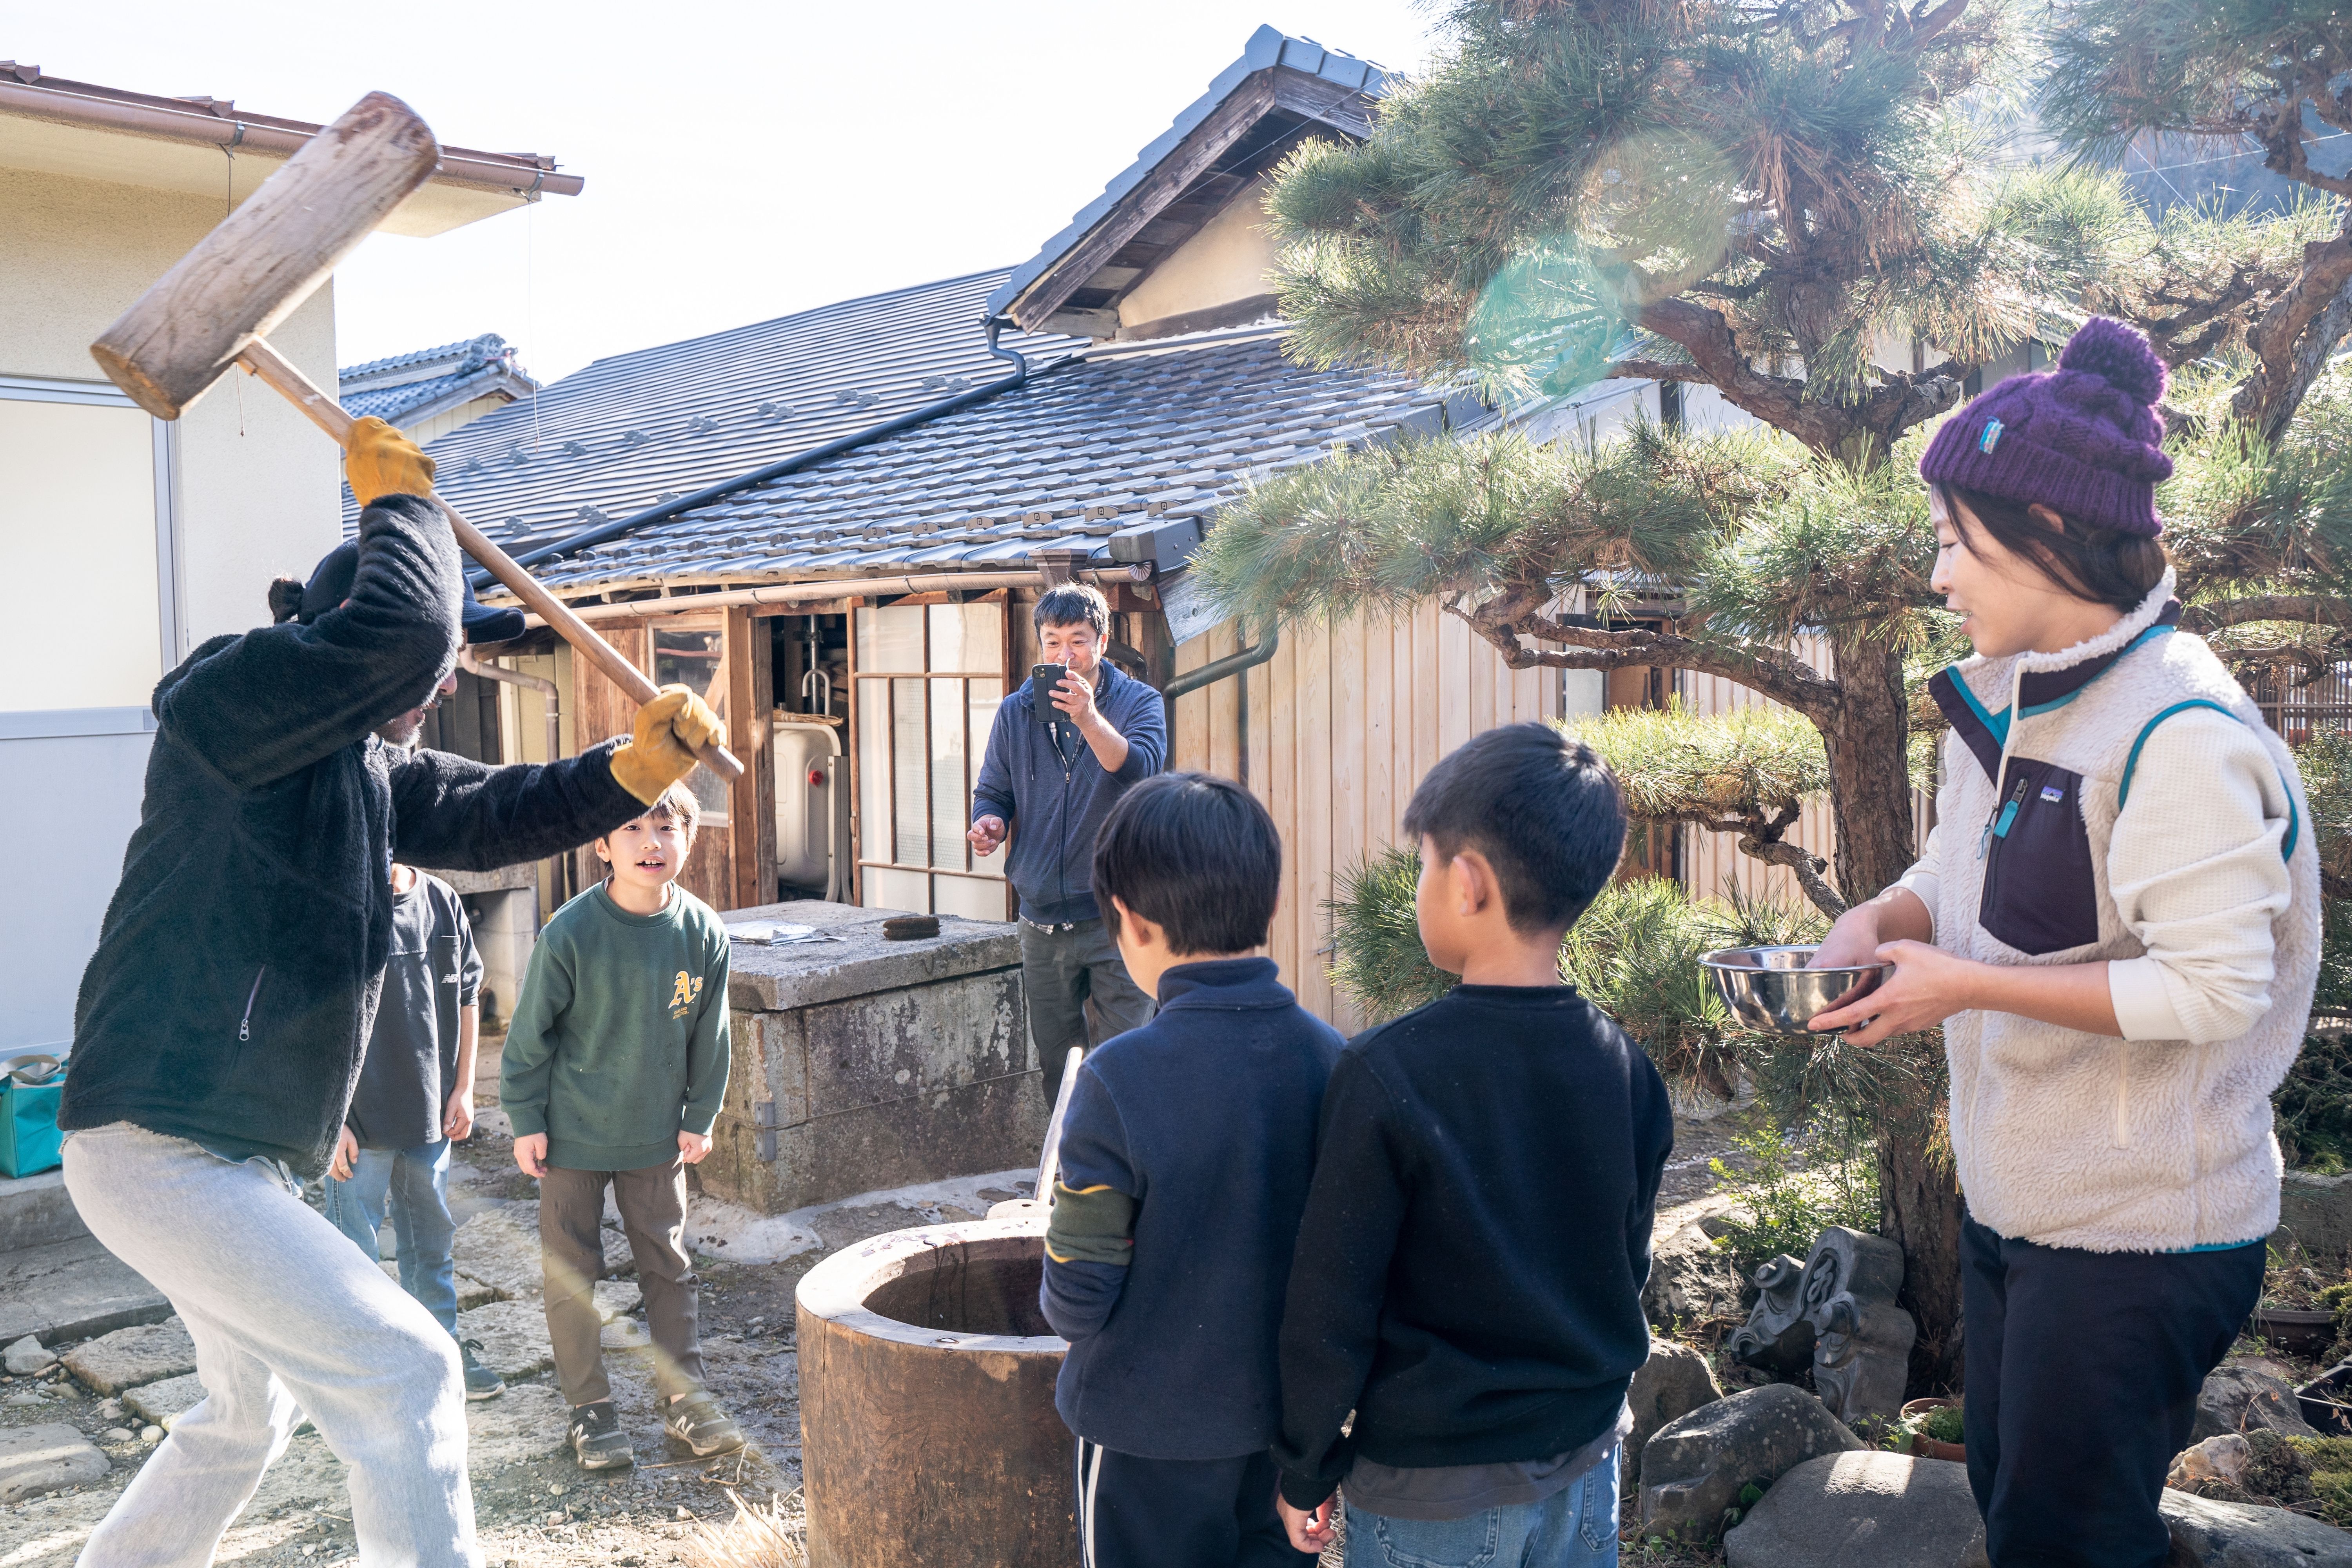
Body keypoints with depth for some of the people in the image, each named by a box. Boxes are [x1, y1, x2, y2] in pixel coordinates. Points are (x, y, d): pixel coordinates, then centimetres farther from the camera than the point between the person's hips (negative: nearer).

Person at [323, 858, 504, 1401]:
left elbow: (467, 997, 11)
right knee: (353, 1253, 5)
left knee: (432, 1239, 19)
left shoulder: (443, 902, 3)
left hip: (431, 1112, 5)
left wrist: (463, 1088, 7)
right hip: (358, 1117, -5)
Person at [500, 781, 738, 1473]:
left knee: (670, 1266, 11)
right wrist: (526, 1120, -4)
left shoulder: (703, 933, -11)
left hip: (657, 1134, 2)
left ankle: (683, 1396, 25)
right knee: (572, 1273, 8)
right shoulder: (571, 933, -19)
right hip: (573, 1133, -2)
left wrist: (700, 1118, 5)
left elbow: (708, 1035, 1)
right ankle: (590, 1409, 22)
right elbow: (531, 1031, -8)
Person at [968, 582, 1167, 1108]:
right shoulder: (1016, 712, 8)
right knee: (1057, 1063, 12)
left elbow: (1139, 769, -22)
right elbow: (992, 792, 15)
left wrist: (1089, 718, -38)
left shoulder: (1139, 702, -3)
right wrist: (989, 822, -9)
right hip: (1043, 920, 4)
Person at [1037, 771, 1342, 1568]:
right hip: (1288, 1417, 4)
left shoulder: (1119, 1081, -25)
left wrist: (1063, 1306, 4)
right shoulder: (1331, 1059, -11)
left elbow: (1076, 1298, -18)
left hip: (1151, 1427, -4)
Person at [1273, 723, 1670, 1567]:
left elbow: (1331, 1307, -16)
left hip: (1433, 1487, -5)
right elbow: (1628, 1265, 8)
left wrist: (1305, 1472, -3)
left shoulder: (1386, 1073, -21)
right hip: (1585, 1460, 5)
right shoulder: (1624, 1068, -5)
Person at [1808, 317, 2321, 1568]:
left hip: (2140, 1232, -8)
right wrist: (1882, 922, -5)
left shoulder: (2180, 734, -23)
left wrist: (1970, 987, -24)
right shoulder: (2001, 696, 4)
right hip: (2012, 1205, 8)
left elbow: (2218, 988, -26)